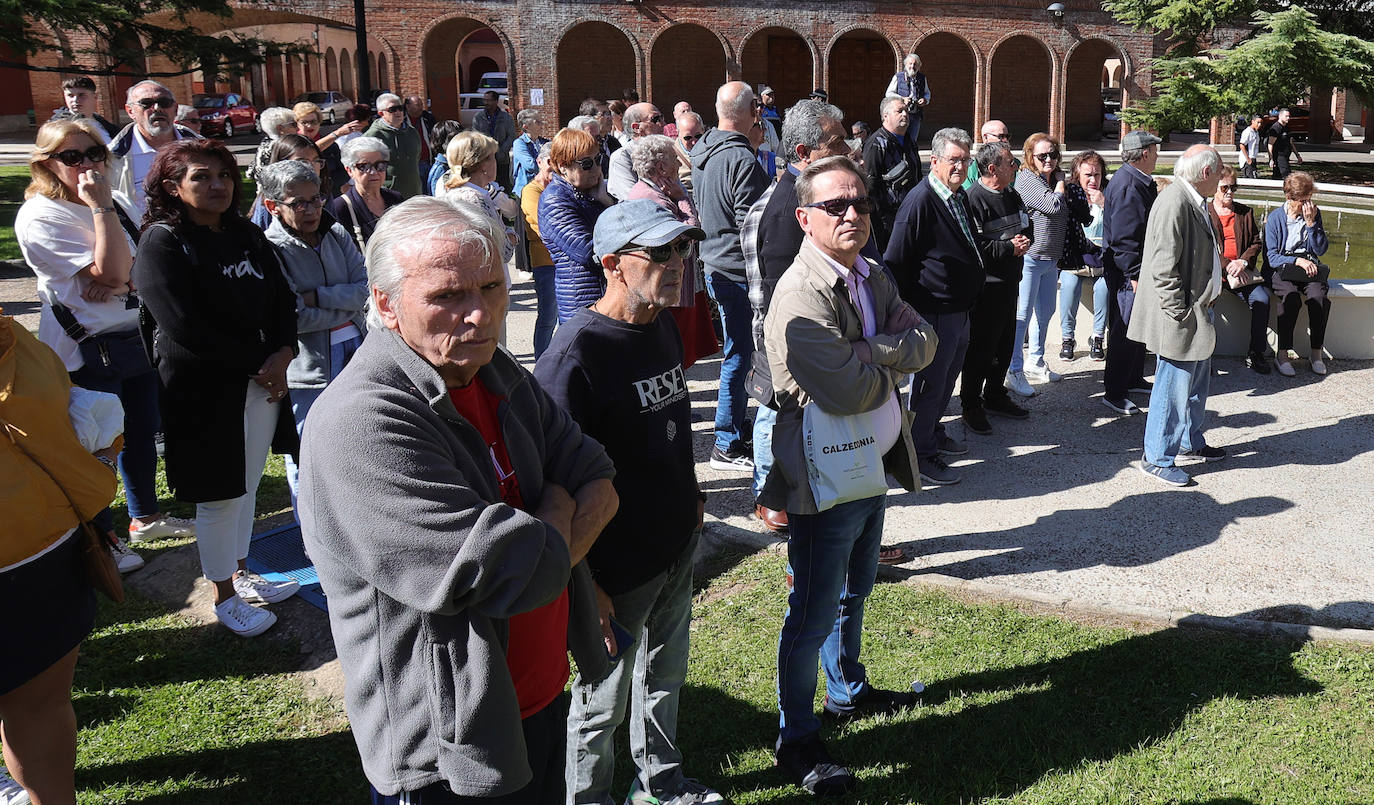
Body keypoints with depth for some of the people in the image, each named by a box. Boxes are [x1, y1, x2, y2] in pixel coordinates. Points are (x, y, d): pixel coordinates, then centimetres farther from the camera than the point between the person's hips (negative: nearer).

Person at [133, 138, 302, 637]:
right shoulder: (162, 243, -11)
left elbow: (282, 299, 8)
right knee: (218, 495, 3)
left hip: (261, 379, 6)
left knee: (247, 484, 16)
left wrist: (282, 355, -10)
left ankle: (240, 573, 33)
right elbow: (185, 328, -18)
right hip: (202, 388, -6)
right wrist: (256, 363, -15)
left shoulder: (247, 236, 9)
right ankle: (225, 597, 18)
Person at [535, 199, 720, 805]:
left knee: (665, 675, 26)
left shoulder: (663, 326, 3)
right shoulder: (576, 354, -25)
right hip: (617, 568, -8)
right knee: (603, 702, 12)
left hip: (678, 548, 8)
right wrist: (586, 587, -22)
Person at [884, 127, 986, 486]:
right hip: (933, 312, -9)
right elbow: (895, 262, -19)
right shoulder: (920, 201, -19)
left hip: (960, 309, 9)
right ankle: (921, 454, 13)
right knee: (929, 383, 2)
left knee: (946, 379, 22)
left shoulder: (960, 197, 9)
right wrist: (910, 309, -15)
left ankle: (932, 432, 40)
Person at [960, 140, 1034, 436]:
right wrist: (1008, 247, -20)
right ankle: (971, 406, 12)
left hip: (1010, 284, 9)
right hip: (986, 287, -9)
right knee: (980, 347, 0)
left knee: (1005, 343, 16)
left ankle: (995, 397, 32)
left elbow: (1028, 228, 24)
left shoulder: (1011, 196, 12)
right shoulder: (974, 199, -17)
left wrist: (1024, 240, 2)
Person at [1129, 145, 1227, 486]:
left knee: (1197, 380, 22)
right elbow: (1164, 266, -24)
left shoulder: (1193, 200, 11)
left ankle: (1190, 441, 38)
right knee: (1174, 385, -3)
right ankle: (1157, 458, 8)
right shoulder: (1175, 202, -20)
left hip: (1197, 312, 11)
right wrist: (1179, 314, -21)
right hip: (1180, 317, -11)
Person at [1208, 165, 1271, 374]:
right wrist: (1226, 264, -12)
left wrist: (1242, 262, -6)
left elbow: (1257, 242, 13)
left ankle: (1255, 353, -11)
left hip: (1242, 269, 3)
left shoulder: (1245, 212, 18)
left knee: (1262, 299, -22)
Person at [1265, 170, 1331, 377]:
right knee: (1291, 298, -34)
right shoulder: (1275, 217, 0)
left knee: (1320, 297, -29)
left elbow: (1321, 249, 4)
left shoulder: (1314, 213, 7)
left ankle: (1317, 353, -19)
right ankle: (1283, 354, -28)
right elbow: (1271, 256, -3)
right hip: (1282, 268, -2)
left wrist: (1311, 223, -7)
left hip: (1309, 266, 3)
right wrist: (1297, 261, -16)